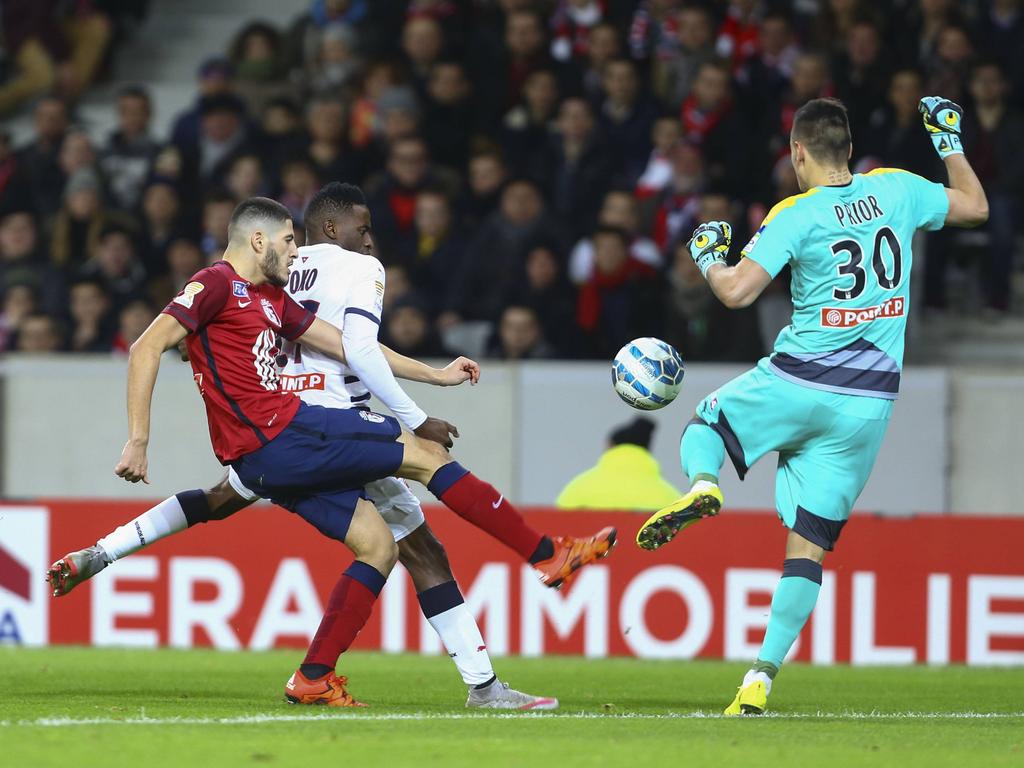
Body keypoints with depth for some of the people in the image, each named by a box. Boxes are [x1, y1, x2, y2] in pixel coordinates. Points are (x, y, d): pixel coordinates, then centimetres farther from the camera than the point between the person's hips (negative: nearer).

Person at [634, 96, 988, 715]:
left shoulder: (796, 216, -10)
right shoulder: (896, 190, 2)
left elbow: (737, 292, -17)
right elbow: (975, 206, 18)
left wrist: (707, 257, 2)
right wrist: (951, 142, 30)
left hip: (797, 384, -3)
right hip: (870, 402, 3)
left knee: (703, 426, 26)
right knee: (809, 545, 5)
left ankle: (703, 485, -10)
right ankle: (762, 676, -4)